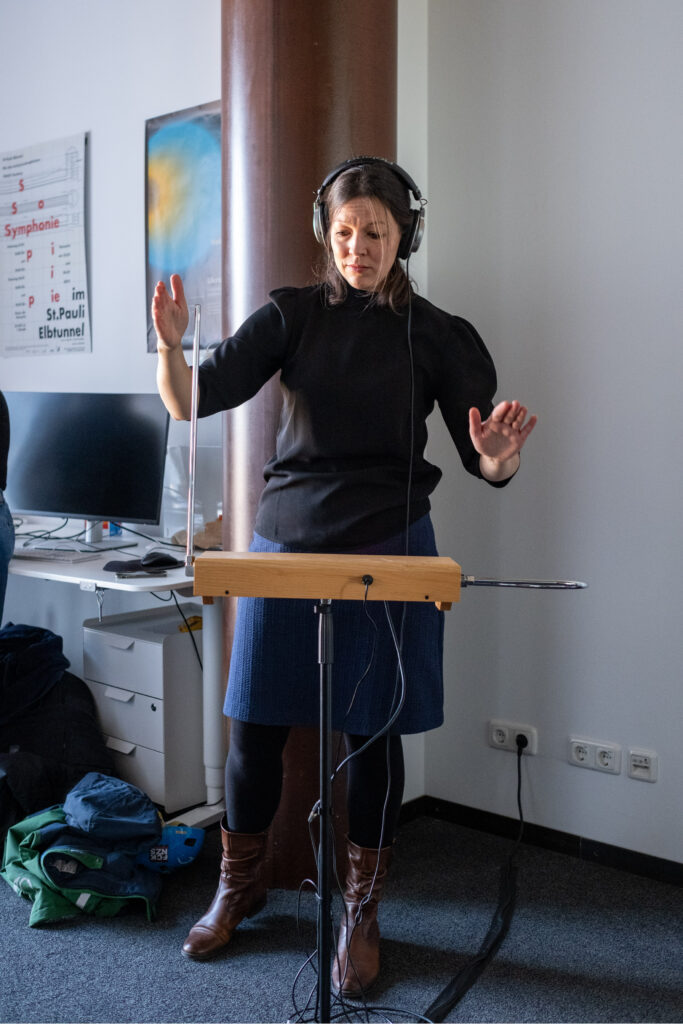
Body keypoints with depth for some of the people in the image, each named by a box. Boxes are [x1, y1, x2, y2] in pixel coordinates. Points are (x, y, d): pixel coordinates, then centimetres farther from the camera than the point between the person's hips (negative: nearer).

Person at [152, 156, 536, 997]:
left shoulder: (437, 335, 2)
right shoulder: (292, 315, 3)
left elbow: (489, 464, 0)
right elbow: (196, 400, -6)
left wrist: (500, 451, -24)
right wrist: (170, 348, -26)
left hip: (387, 548, -1)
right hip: (284, 538, 1)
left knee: (372, 733, 5)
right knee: (255, 725, 7)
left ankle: (362, 912, 24)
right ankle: (239, 885, 31)